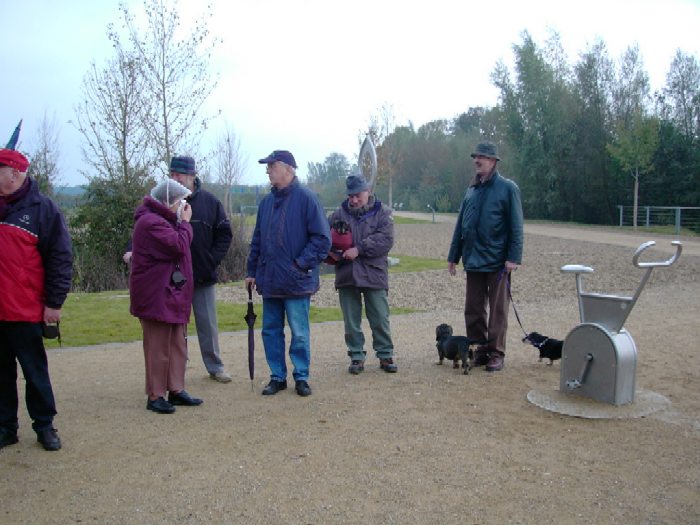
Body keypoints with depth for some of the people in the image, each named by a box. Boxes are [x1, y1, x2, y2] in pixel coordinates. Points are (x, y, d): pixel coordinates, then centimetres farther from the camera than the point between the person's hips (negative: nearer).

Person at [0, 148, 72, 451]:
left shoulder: (42, 209, -4)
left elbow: (61, 258, -6)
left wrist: (54, 302, -9)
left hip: (26, 311, -4)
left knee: (35, 372, 7)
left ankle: (44, 426, 19)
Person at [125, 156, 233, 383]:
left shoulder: (209, 202, -3)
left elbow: (224, 234, 3)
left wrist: (213, 260, -4)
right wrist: (134, 251, -20)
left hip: (203, 276, 0)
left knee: (208, 324, 11)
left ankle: (215, 366, 25)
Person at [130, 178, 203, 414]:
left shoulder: (161, 220, 17)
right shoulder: (152, 223, -18)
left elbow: (178, 244, 17)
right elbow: (178, 246, -21)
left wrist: (182, 222, 5)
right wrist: (185, 222, -10)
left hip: (171, 296, 11)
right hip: (157, 297, -11)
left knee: (177, 344, 14)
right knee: (158, 347, -1)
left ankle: (176, 389, 23)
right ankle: (155, 396, 9)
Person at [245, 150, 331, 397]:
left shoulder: (305, 198, -8)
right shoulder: (267, 201, 11)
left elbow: (322, 237, -10)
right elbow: (257, 240, 17)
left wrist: (303, 263, -15)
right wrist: (252, 271, 14)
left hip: (296, 281, -6)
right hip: (269, 281, 6)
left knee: (299, 333, 3)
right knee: (271, 331, 11)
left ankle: (301, 377, 19)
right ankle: (277, 377, 24)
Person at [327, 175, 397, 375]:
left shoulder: (382, 212, 0)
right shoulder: (339, 214, 7)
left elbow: (386, 240, -12)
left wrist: (359, 249, -19)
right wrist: (332, 252, -13)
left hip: (373, 274, -2)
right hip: (346, 275, 2)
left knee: (380, 319, 5)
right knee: (351, 321, 8)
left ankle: (385, 355, 18)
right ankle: (356, 357, 20)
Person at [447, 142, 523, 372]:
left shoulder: (507, 188, -4)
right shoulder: (472, 190, 12)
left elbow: (516, 226, -7)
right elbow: (460, 225, 15)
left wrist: (514, 257, -14)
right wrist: (453, 256, 13)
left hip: (497, 262, -5)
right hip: (473, 261, 6)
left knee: (497, 310, 4)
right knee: (473, 310, 9)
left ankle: (496, 353, 14)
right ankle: (480, 351, 20)